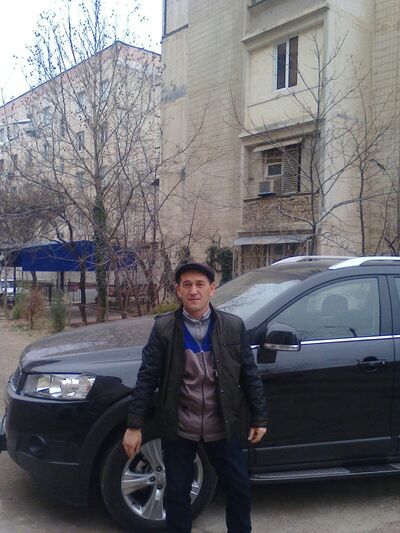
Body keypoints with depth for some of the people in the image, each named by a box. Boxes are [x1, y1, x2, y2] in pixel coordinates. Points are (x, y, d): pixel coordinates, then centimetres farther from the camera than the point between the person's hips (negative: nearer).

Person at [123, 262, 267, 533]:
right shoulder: (163, 328, -7)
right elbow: (147, 378, -6)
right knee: (177, 492, 13)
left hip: (222, 428, 1)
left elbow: (250, 376, 1)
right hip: (178, 429, -1)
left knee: (240, 487, 14)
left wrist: (259, 418, 3)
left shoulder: (234, 326, -5)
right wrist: (135, 425, -8)